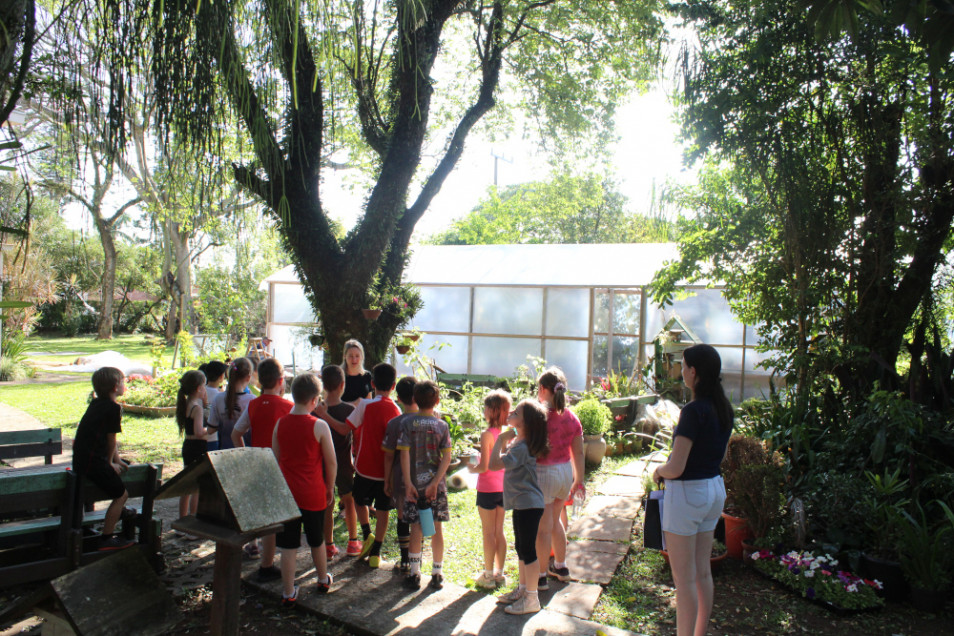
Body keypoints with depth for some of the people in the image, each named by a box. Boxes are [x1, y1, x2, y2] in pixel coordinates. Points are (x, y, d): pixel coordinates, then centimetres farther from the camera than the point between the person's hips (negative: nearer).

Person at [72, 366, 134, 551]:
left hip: (80, 458, 9)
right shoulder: (114, 408, -12)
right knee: (121, 494, -3)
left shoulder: (96, 403, 15)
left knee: (120, 469, 29)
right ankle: (106, 539, 1)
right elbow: (111, 439, -6)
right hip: (93, 461, -9)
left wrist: (117, 460, 18)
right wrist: (110, 463, 8)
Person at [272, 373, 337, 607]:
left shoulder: (280, 424, -3)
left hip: (286, 492, 2)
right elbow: (331, 462, -7)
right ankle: (323, 581, 37)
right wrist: (330, 489, 7)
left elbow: (276, 459, 7)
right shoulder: (319, 426, -13)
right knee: (317, 541, 18)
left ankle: (288, 594, 16)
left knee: (288, 545, 9)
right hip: (313, 494, -2)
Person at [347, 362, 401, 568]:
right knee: (382, 510, 10)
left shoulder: (365, 405, -13)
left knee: (360, 501, 24)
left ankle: (368, 536, 14)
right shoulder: (396, 410, -2)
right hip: (386, 469, 2)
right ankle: (375, 553, 13)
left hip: (365, 468, -2)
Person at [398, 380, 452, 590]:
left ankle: (414, 574, 14)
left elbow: (404, 455, -10)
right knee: (437, 528, 9)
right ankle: (437, 575, 17)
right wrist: (435, 483, -9)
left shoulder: (408, 423, -4)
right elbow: (446, 458, -8)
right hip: (436, 485, 1)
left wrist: (408, 483, -10)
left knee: (416, 528, 8)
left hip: (414, 484, 0)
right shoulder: (442, 425, -2)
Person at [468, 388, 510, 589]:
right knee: (499, 531, 16)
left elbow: (484, 467, -20)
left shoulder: (487, 434, -19)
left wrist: (472, 468, 0)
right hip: (504, 487, 6)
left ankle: (488, 576, 15)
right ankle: (499, 573, 25)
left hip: (488, 489, -6)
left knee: (488, 533, 5)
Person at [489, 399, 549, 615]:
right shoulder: (517, 441, 8)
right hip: (521, 503, 11)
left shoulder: (521, 448, -24)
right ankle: (522, 590, 34)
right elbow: (502, 461, 24)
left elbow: (494, 464, -28)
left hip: (528, 505, -11)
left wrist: (501, 440, -21)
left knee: (527, 551, 0)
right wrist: (506, 440, 12)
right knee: (521, 548, 20)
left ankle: (531, 599, 12)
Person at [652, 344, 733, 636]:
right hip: (715, 489, 9)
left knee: (684, 579, 3)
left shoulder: (694, 410, -23)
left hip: (687, 492, -9)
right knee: (703, 572, 19)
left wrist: (658, 471, -4)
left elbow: (675, 468, -23)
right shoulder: (724, 408, 3)